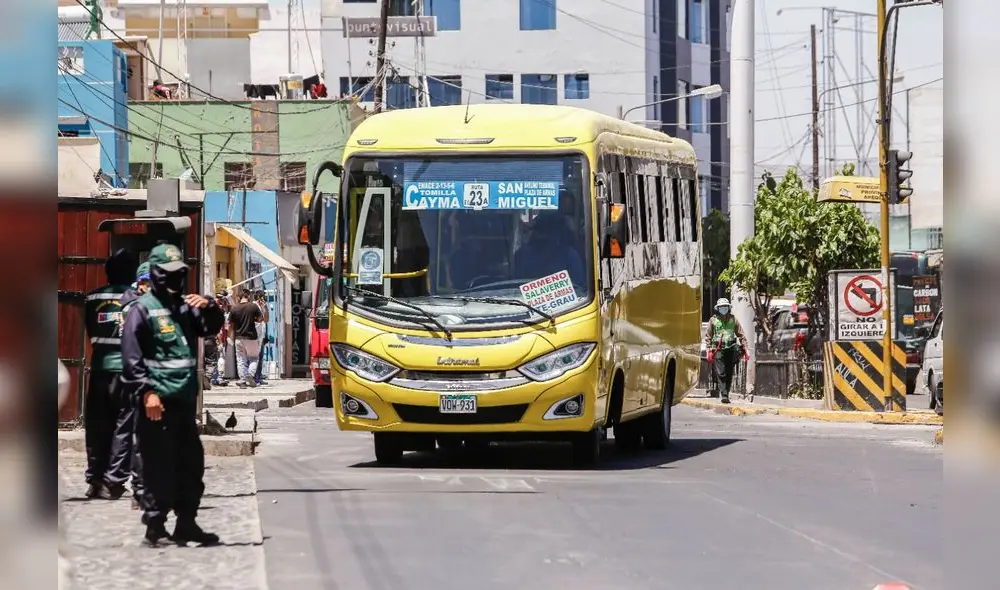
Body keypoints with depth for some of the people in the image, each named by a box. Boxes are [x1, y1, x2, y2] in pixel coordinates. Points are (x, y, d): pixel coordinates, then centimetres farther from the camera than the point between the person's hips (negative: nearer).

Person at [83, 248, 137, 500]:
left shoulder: (94, 297, 3)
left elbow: (89, 329, 10)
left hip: (100, 367, 3)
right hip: (127, 367, -3)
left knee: (97, 425, 11)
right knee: (123, 426, 1)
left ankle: (95, 479, 11)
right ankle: (113, 481, -3)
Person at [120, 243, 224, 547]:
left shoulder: (185, 306, 16)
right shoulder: (143, 309, -6)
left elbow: (212, 328, 19)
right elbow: (131, 355, -11)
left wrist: (208, 307, -2)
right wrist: (147, 392, -18)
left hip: (185, 399, 8)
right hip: (158, 401, -8)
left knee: (191, 463, 12)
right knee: (159, 466, -6)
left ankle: (186, 524, 22)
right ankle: (154, 529, -2)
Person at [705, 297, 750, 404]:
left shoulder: (733, 319, 9)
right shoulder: (713, 320, 5)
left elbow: (741, 335, 12)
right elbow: (708, 336, 8)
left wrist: (745, 349, 6)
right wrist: (709, 350, -1)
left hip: (731, 349, 2)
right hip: (718, 350, -2)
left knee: (729, 374, 5)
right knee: (721, 374, -10)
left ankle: (725, 393, 15)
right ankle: (723, 395, -13)